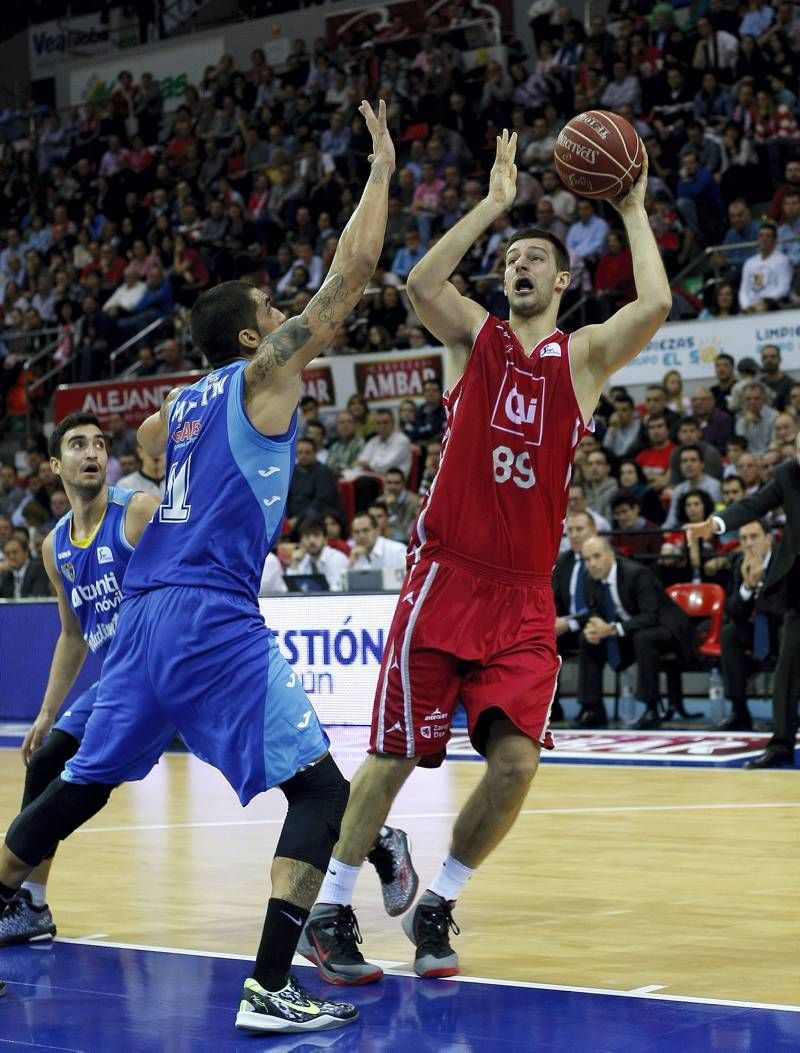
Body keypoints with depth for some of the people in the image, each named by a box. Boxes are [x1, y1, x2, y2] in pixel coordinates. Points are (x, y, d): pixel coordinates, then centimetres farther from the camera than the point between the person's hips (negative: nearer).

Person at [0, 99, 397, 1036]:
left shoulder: (186, 399, 19)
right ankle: (268, 991, -20)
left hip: (147, 607, 8)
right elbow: (351, 275, -6)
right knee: (319, 788, -8)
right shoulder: (262, 376, -1)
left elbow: (148, 441, 44)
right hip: (212, 615, -8)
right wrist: (382, 169, 3)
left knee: (87, 782, 21)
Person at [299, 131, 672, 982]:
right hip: (445, 578, -1)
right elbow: (421, 284, -15)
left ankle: (435, 909, 11)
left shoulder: (584, 355, 8)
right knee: (395, 753, 0)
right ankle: (330, 913, 14)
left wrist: (633, 212, -2)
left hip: (524, 595, 1)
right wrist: (493, 203, -10)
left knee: (515, 761, -10)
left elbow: (654, 306, -11)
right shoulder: (474, 336, 7)